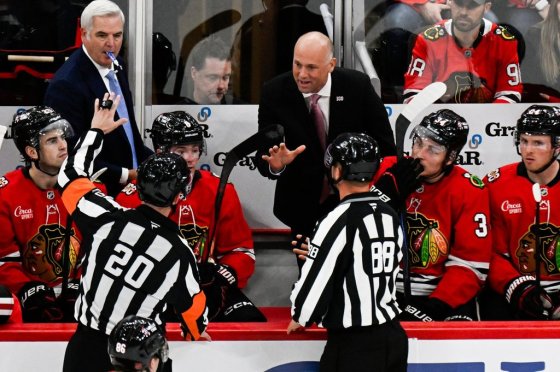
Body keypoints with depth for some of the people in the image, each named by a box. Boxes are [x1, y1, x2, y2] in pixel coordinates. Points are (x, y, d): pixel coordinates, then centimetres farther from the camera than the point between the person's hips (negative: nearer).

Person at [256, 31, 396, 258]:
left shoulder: (357, 86, -13)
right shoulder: (274, 93, -13)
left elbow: (384, 146, -2)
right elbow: (264, 154, -12)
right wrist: (275, 164, -36)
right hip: (303, 209, 0)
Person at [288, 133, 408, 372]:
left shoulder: (339, 221, -16)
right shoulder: (390, 217, 6)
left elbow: (315, 280, -13)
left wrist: (301, 318, 5)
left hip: (354, 344, -7)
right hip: (393, 335, 8)